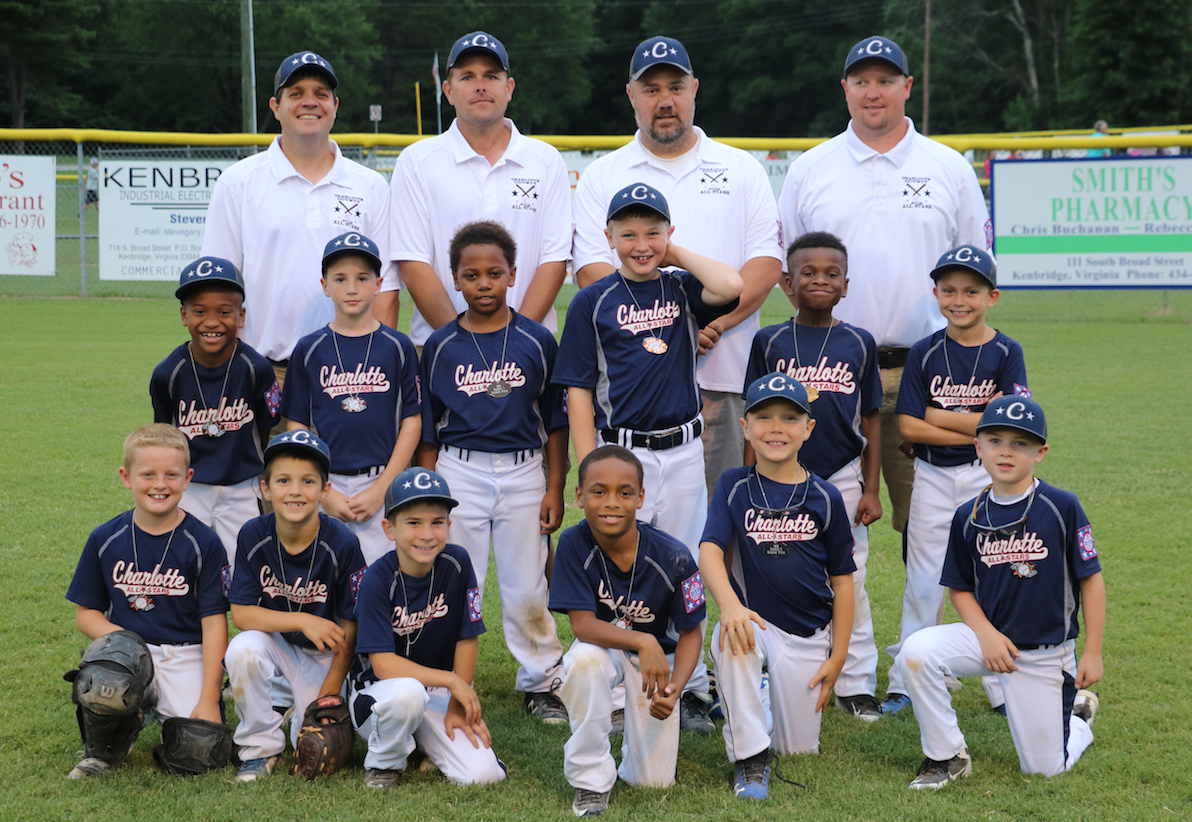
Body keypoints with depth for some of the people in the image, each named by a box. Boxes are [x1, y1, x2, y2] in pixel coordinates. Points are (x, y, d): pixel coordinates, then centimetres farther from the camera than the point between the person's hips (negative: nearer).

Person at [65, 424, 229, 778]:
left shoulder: (203, 542, -3)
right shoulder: (105, 540, 3)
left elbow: (214, 620, -4)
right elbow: (86, 612, 9)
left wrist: (208, 699, -10)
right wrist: (118, 639, -15)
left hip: (185, 655, 0)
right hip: (128, 649, 0)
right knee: (104, 686, -35)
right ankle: (103, 751, 1)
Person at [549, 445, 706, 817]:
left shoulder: (672, 557, -23)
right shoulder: (574, 545, -22)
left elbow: (690, 633, -12)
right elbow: (582, 624, -24)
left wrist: (673, 688, -29)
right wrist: (642, 641, -41)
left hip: (657, 656, 0)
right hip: (603, 646, 0)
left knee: (653, 782, -6)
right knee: (584, 658, -38)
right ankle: (592, 781, -20)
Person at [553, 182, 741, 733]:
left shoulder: (682, 290, 6)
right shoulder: (592, 302, 0)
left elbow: (731, 287, -17)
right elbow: (579, 392, -2)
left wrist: (675, 254, -4)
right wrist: (591, 471, -7)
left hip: (682, 452, 2)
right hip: (621, 452, -2)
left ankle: (689, 688, 18)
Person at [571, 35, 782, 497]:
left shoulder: (741, 169, 14)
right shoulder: (601, 177, 11)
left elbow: (767, 262, 4)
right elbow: (591, 271, -1)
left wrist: (713, 321, -12)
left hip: (722, 377, 1)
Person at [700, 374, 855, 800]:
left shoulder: (825, 497, -2)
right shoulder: (734, 486, -2)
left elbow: (842, 579, 3)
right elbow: (710, 550, -16)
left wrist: (837, 656, -1)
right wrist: (729, 605, -36)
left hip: (808, 635, 1)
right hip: (754, 619, -1)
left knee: (799, 750, 2)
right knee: (731, 639, -37)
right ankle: (751, 757, -21)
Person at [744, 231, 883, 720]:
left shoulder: (859, 344, 3)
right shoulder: (770, 342, 1)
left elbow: (871, 421, 6)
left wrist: (871, 489, 3)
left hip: (843, 480, 0)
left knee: (849, 586, 5)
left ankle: (856, 686, 16)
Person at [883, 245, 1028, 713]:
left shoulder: (1006, 353, -3)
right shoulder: (926, 353, -1)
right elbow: (909, 427, -8)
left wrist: (936, 415, -12)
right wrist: (976, 426, -15)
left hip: (989, 479, -1)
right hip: (933, 479, 1)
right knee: (924, 582, 6)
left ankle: (1004, 686, 13)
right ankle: (905, 681, 15)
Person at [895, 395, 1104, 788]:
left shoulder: (1062, 507, -12)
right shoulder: (969, 517, -3)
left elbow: (1090, 579, -7)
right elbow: (960, 588, 6)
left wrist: (1092, 653, -7)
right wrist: (986, 634, -11)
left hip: (1046, 653, -2)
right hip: (988, 635, 3)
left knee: (1044, 767, 1)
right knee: (916, 652, -26)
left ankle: (1078, 714, 36)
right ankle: (947, 756, -6)